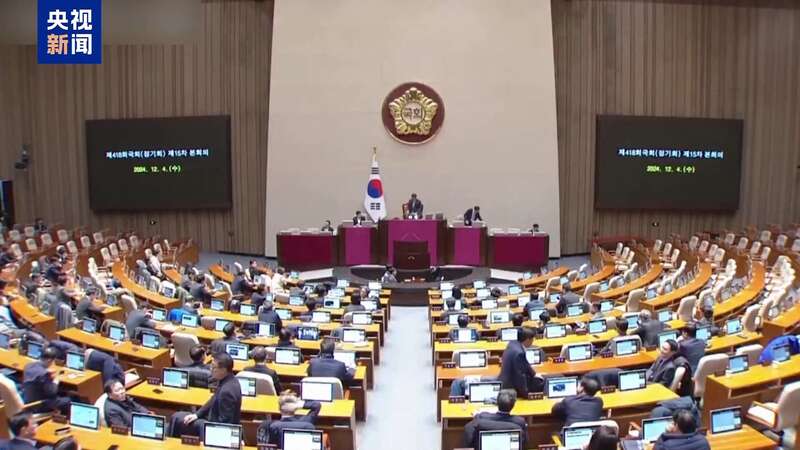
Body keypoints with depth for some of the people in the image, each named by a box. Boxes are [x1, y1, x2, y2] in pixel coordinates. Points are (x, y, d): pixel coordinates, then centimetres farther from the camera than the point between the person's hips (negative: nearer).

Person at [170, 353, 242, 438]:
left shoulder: (228, 390, -32)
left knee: (178, 419, -1)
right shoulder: (225, 380, -4)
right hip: (214, 419, 9)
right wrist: (197, 414, 5)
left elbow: (224, 422, -26)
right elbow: (214, 401, 13)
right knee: (177, 417, 13)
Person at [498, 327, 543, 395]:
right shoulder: (519, 353, -29)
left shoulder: (513, 343, 0)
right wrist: (525, 393, -16)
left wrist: (534, 374, 21)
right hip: (510, 386, -10)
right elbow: (520, 375, -25)